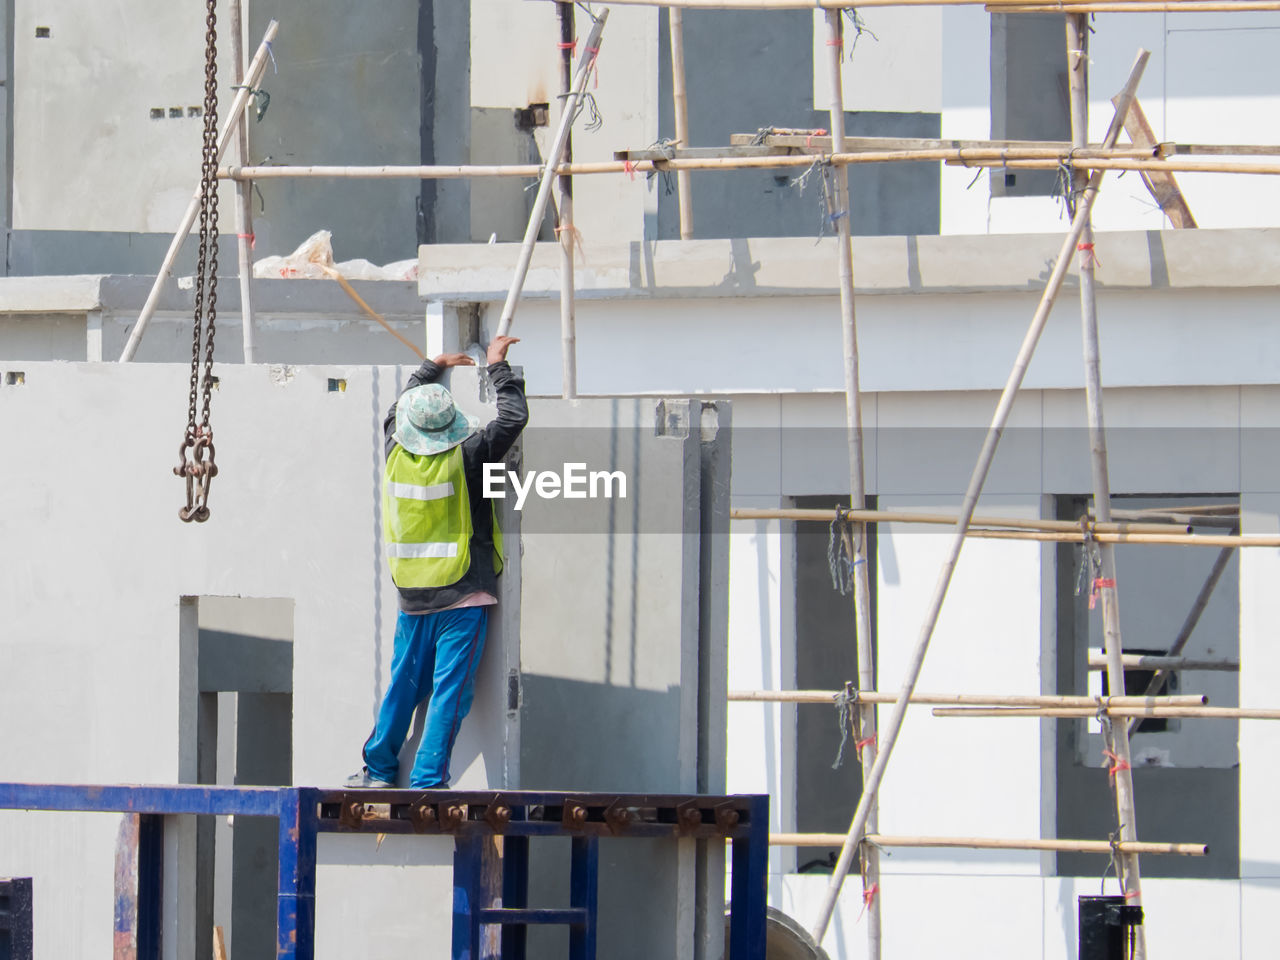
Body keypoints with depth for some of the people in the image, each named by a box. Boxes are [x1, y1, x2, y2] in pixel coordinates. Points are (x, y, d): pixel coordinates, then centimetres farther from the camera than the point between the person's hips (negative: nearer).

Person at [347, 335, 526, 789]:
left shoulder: (397, 454, -1)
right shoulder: (465, 458, -14)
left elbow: (397, 413, 21)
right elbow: (513, 417, -7)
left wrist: (432, 368, 32)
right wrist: (498, 367, 5)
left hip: (413, 596, 5)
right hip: (463, 596, -5)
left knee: (404, 684, 15)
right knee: (449, 690, -4)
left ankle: (379, 768, 21)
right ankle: (428, 779, -7)